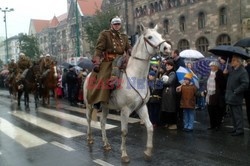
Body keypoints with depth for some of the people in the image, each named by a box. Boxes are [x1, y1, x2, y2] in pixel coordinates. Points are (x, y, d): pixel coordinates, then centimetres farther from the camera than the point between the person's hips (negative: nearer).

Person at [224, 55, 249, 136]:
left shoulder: (243, 71, -15)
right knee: (233, 114, 17)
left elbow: (245, 84, -22)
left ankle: (240, 130, 8)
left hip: (236, 98, -8)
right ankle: (236, 128, 28)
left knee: (238, 115, -1)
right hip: (230, 97, 8)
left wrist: (235, 92, -20)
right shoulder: (232, 70, 10)